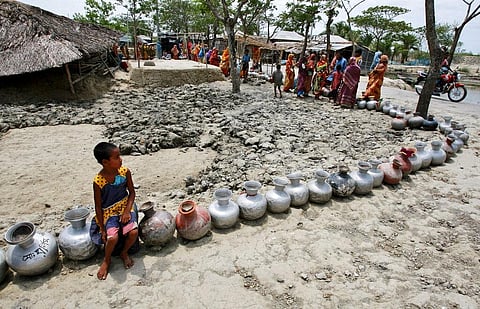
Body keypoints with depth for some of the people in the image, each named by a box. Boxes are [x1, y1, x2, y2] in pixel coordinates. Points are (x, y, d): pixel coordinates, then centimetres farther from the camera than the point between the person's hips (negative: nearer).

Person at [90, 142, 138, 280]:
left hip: (125, 208, 3)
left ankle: (124, 253, 12)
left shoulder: (125, 172, -10)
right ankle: (107, 260, 10)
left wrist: (127, 210, -10)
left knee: (133, 232, -21)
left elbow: (132, 192, 2)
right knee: (112, 237, -25)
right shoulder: (98, 181, -17)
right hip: (108, 212, -2)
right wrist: (102, 229, -7)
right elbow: (98, 206, -9)